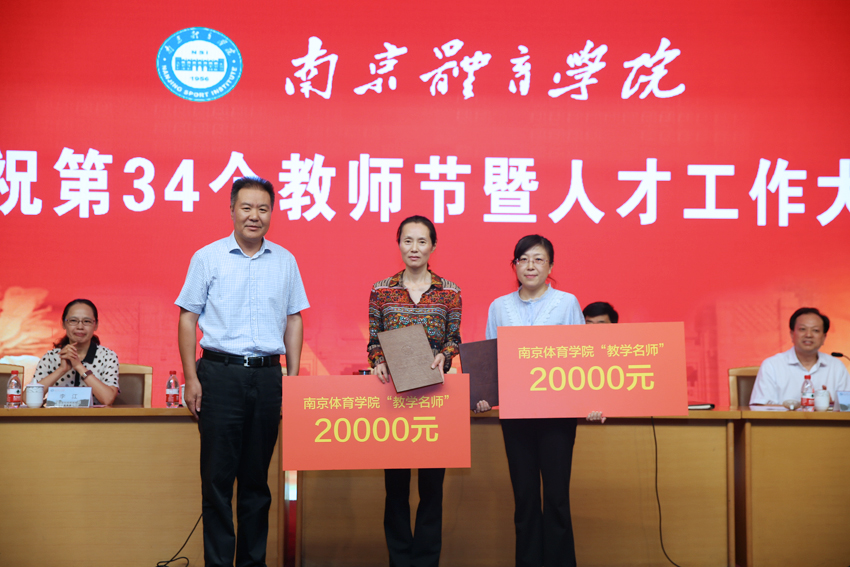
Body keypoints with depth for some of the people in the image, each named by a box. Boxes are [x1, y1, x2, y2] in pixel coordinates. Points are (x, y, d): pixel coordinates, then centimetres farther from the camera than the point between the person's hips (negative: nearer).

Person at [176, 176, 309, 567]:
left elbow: (293, 319, 14)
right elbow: (187, 318, 3)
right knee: (218, 475, -1)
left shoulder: (285, 261, 10)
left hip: (267, 376, 2)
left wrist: (292, 376, 7)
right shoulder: (208, 258, 2)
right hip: (220, 374, -2)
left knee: (257, 476, 9)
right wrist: (190, 378, -4)